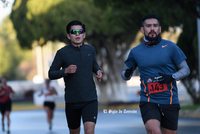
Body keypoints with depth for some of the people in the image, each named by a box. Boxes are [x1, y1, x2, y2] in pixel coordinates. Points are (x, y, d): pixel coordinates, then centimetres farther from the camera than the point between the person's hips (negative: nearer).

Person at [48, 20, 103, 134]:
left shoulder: (91, 50, 6)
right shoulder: (62, 53, -4)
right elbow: (51, 74, -1)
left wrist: (98, 71, 4)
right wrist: (65, 71, -18)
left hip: (90, 100, 1)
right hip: (72, 101, 0)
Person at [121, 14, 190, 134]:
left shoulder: (170, 47, 2)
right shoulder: (135, 52, 7)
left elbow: (186, 69, 6)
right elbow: (125, 73, 18)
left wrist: (172, 77, -13)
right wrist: (126, 74, -6)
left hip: (170, 101, 1)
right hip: (148, 101, 0)